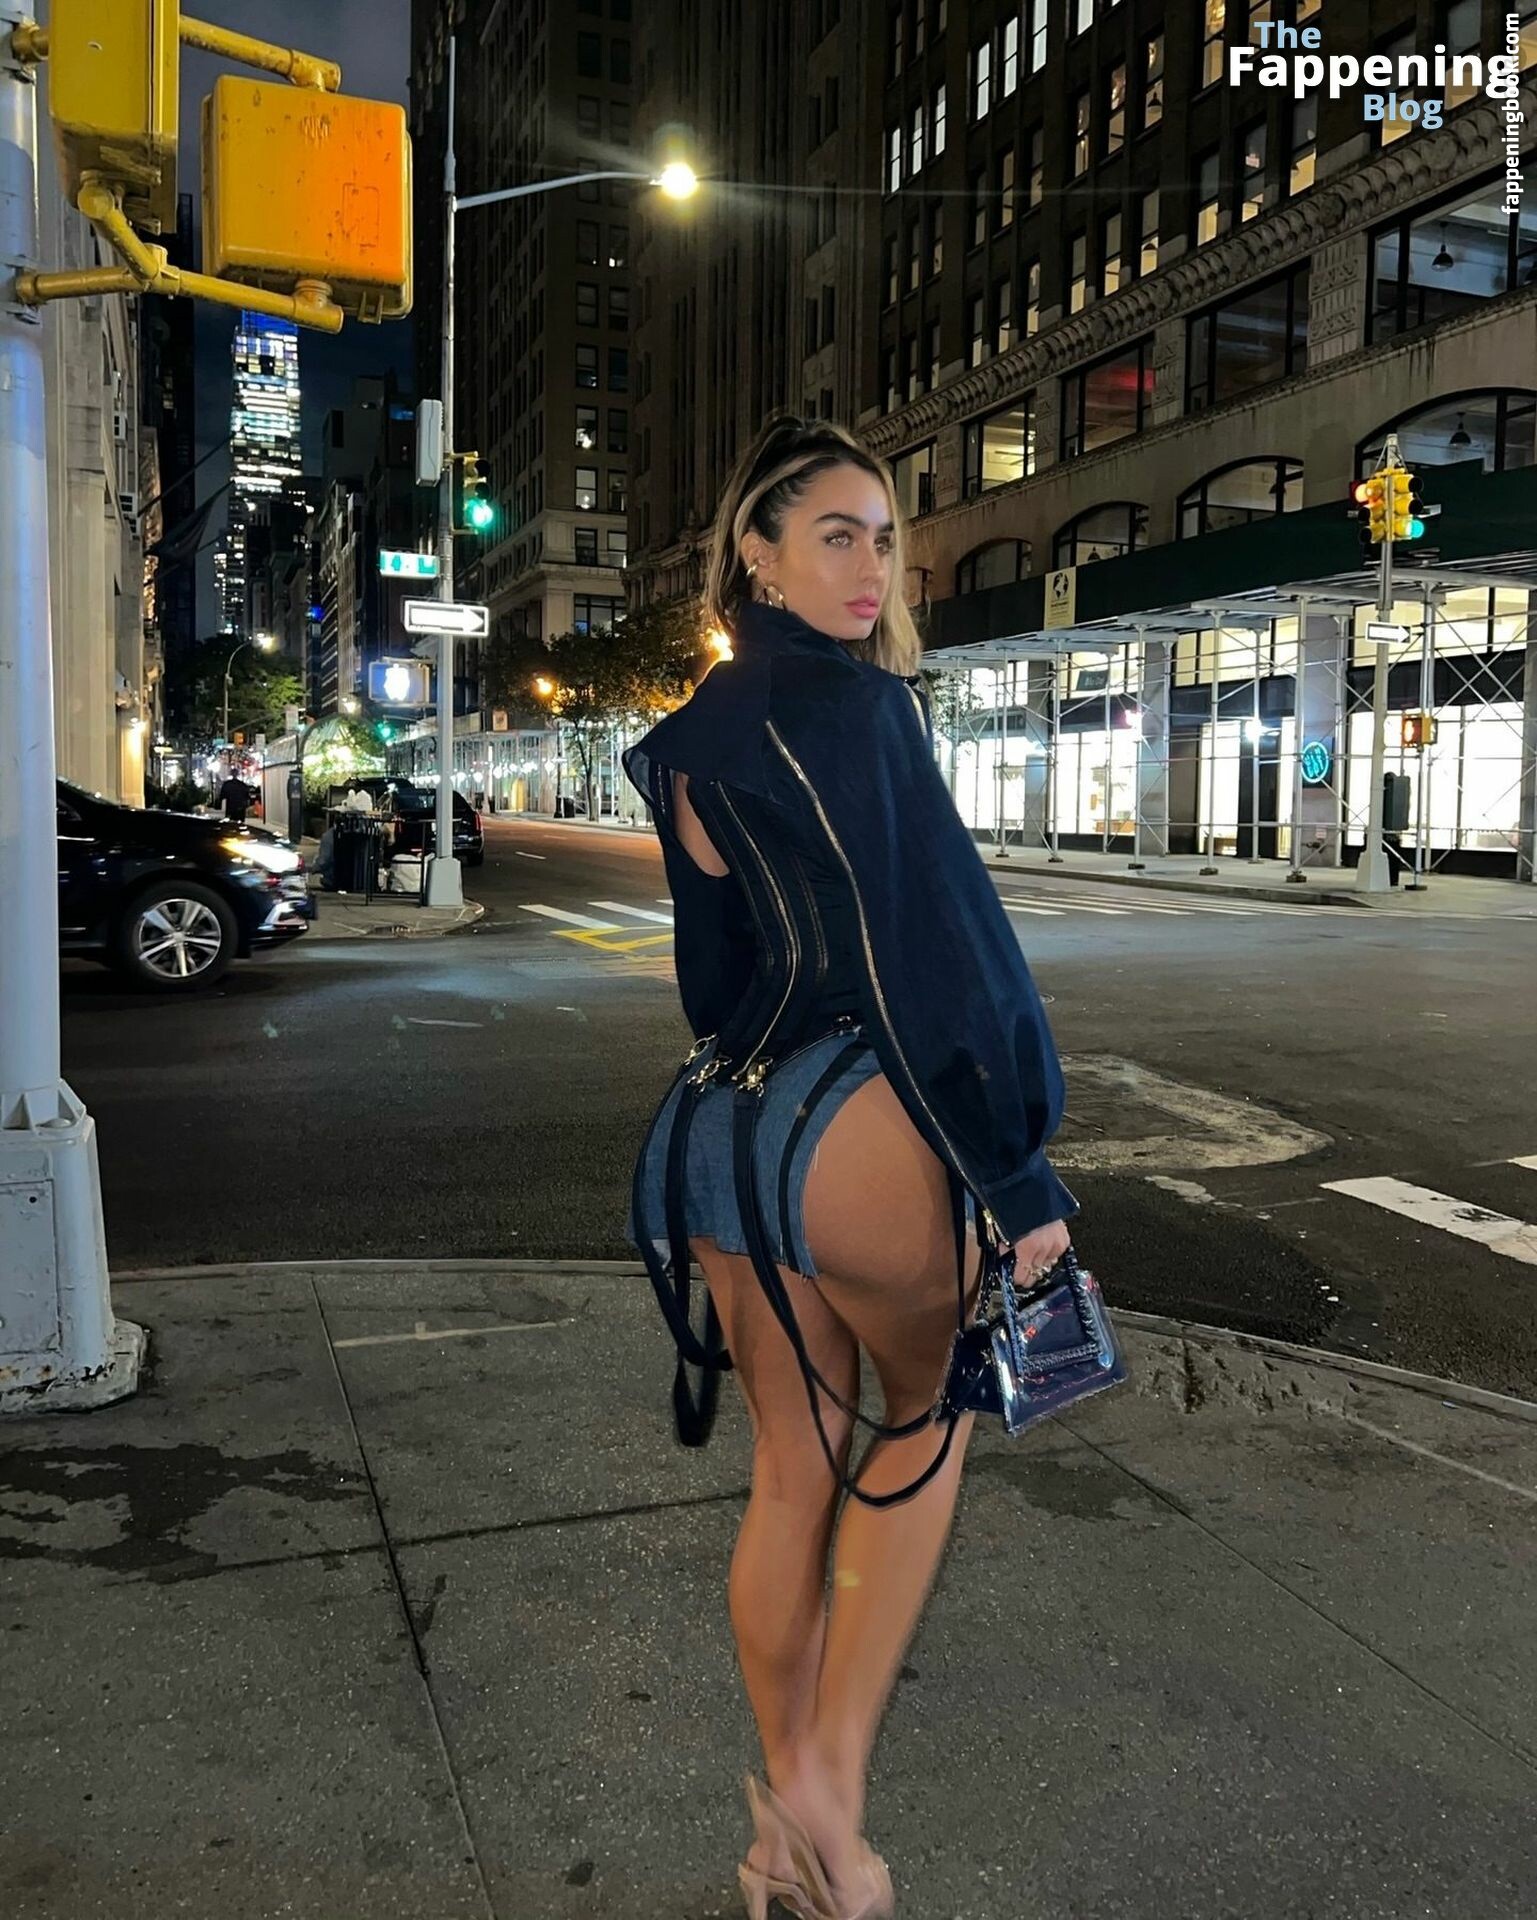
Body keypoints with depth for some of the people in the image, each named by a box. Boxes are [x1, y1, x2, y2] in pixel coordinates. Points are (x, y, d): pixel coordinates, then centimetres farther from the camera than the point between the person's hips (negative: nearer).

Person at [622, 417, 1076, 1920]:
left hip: (718, 1131, 7)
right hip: (848, 1124, -7)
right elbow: (930, 947, -16)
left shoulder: (690, 742, 15)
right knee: (925, 1422, 18)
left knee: (793, 1473, 17)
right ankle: (829, 1776, 14)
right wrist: (1017, 1172, -14)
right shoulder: (853, 701, -10)